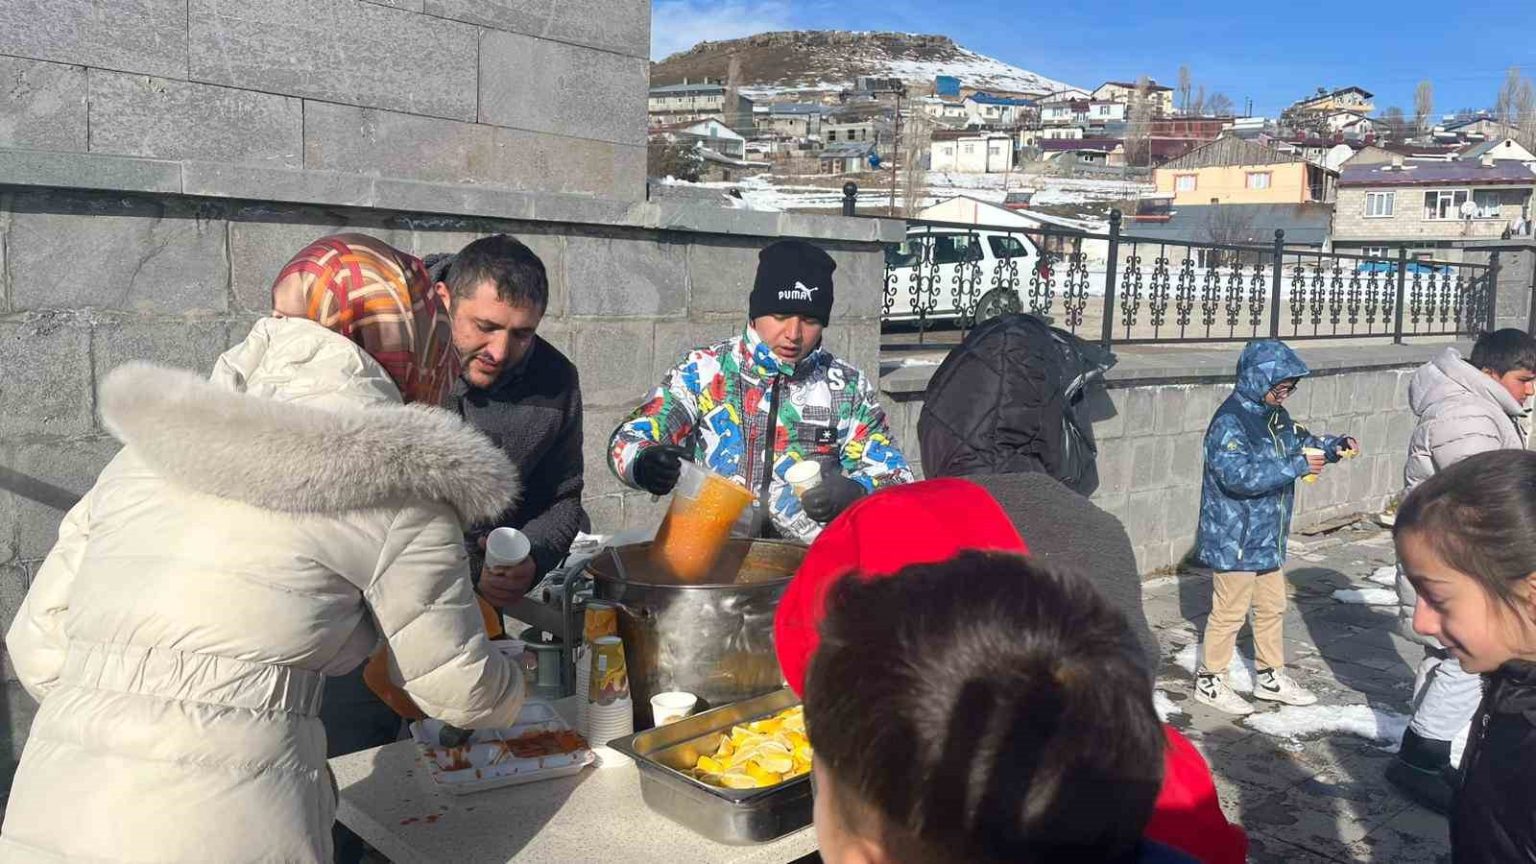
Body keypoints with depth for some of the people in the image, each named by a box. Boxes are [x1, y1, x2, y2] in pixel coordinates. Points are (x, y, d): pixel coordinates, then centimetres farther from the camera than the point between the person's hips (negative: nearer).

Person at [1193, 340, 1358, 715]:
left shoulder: (1275, 416, 6)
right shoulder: (1230, 421, -22)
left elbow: (1302, 441, 23)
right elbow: (1238, 475, -32)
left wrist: (1334, 446, 3)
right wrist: (1297, 466, -29)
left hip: (1267, 537, 9)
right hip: (1234, 539, -9)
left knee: (1272, 609, 19)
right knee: (1229, 612, 2)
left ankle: (1271, 677, 33)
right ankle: (1209, 681, 17)